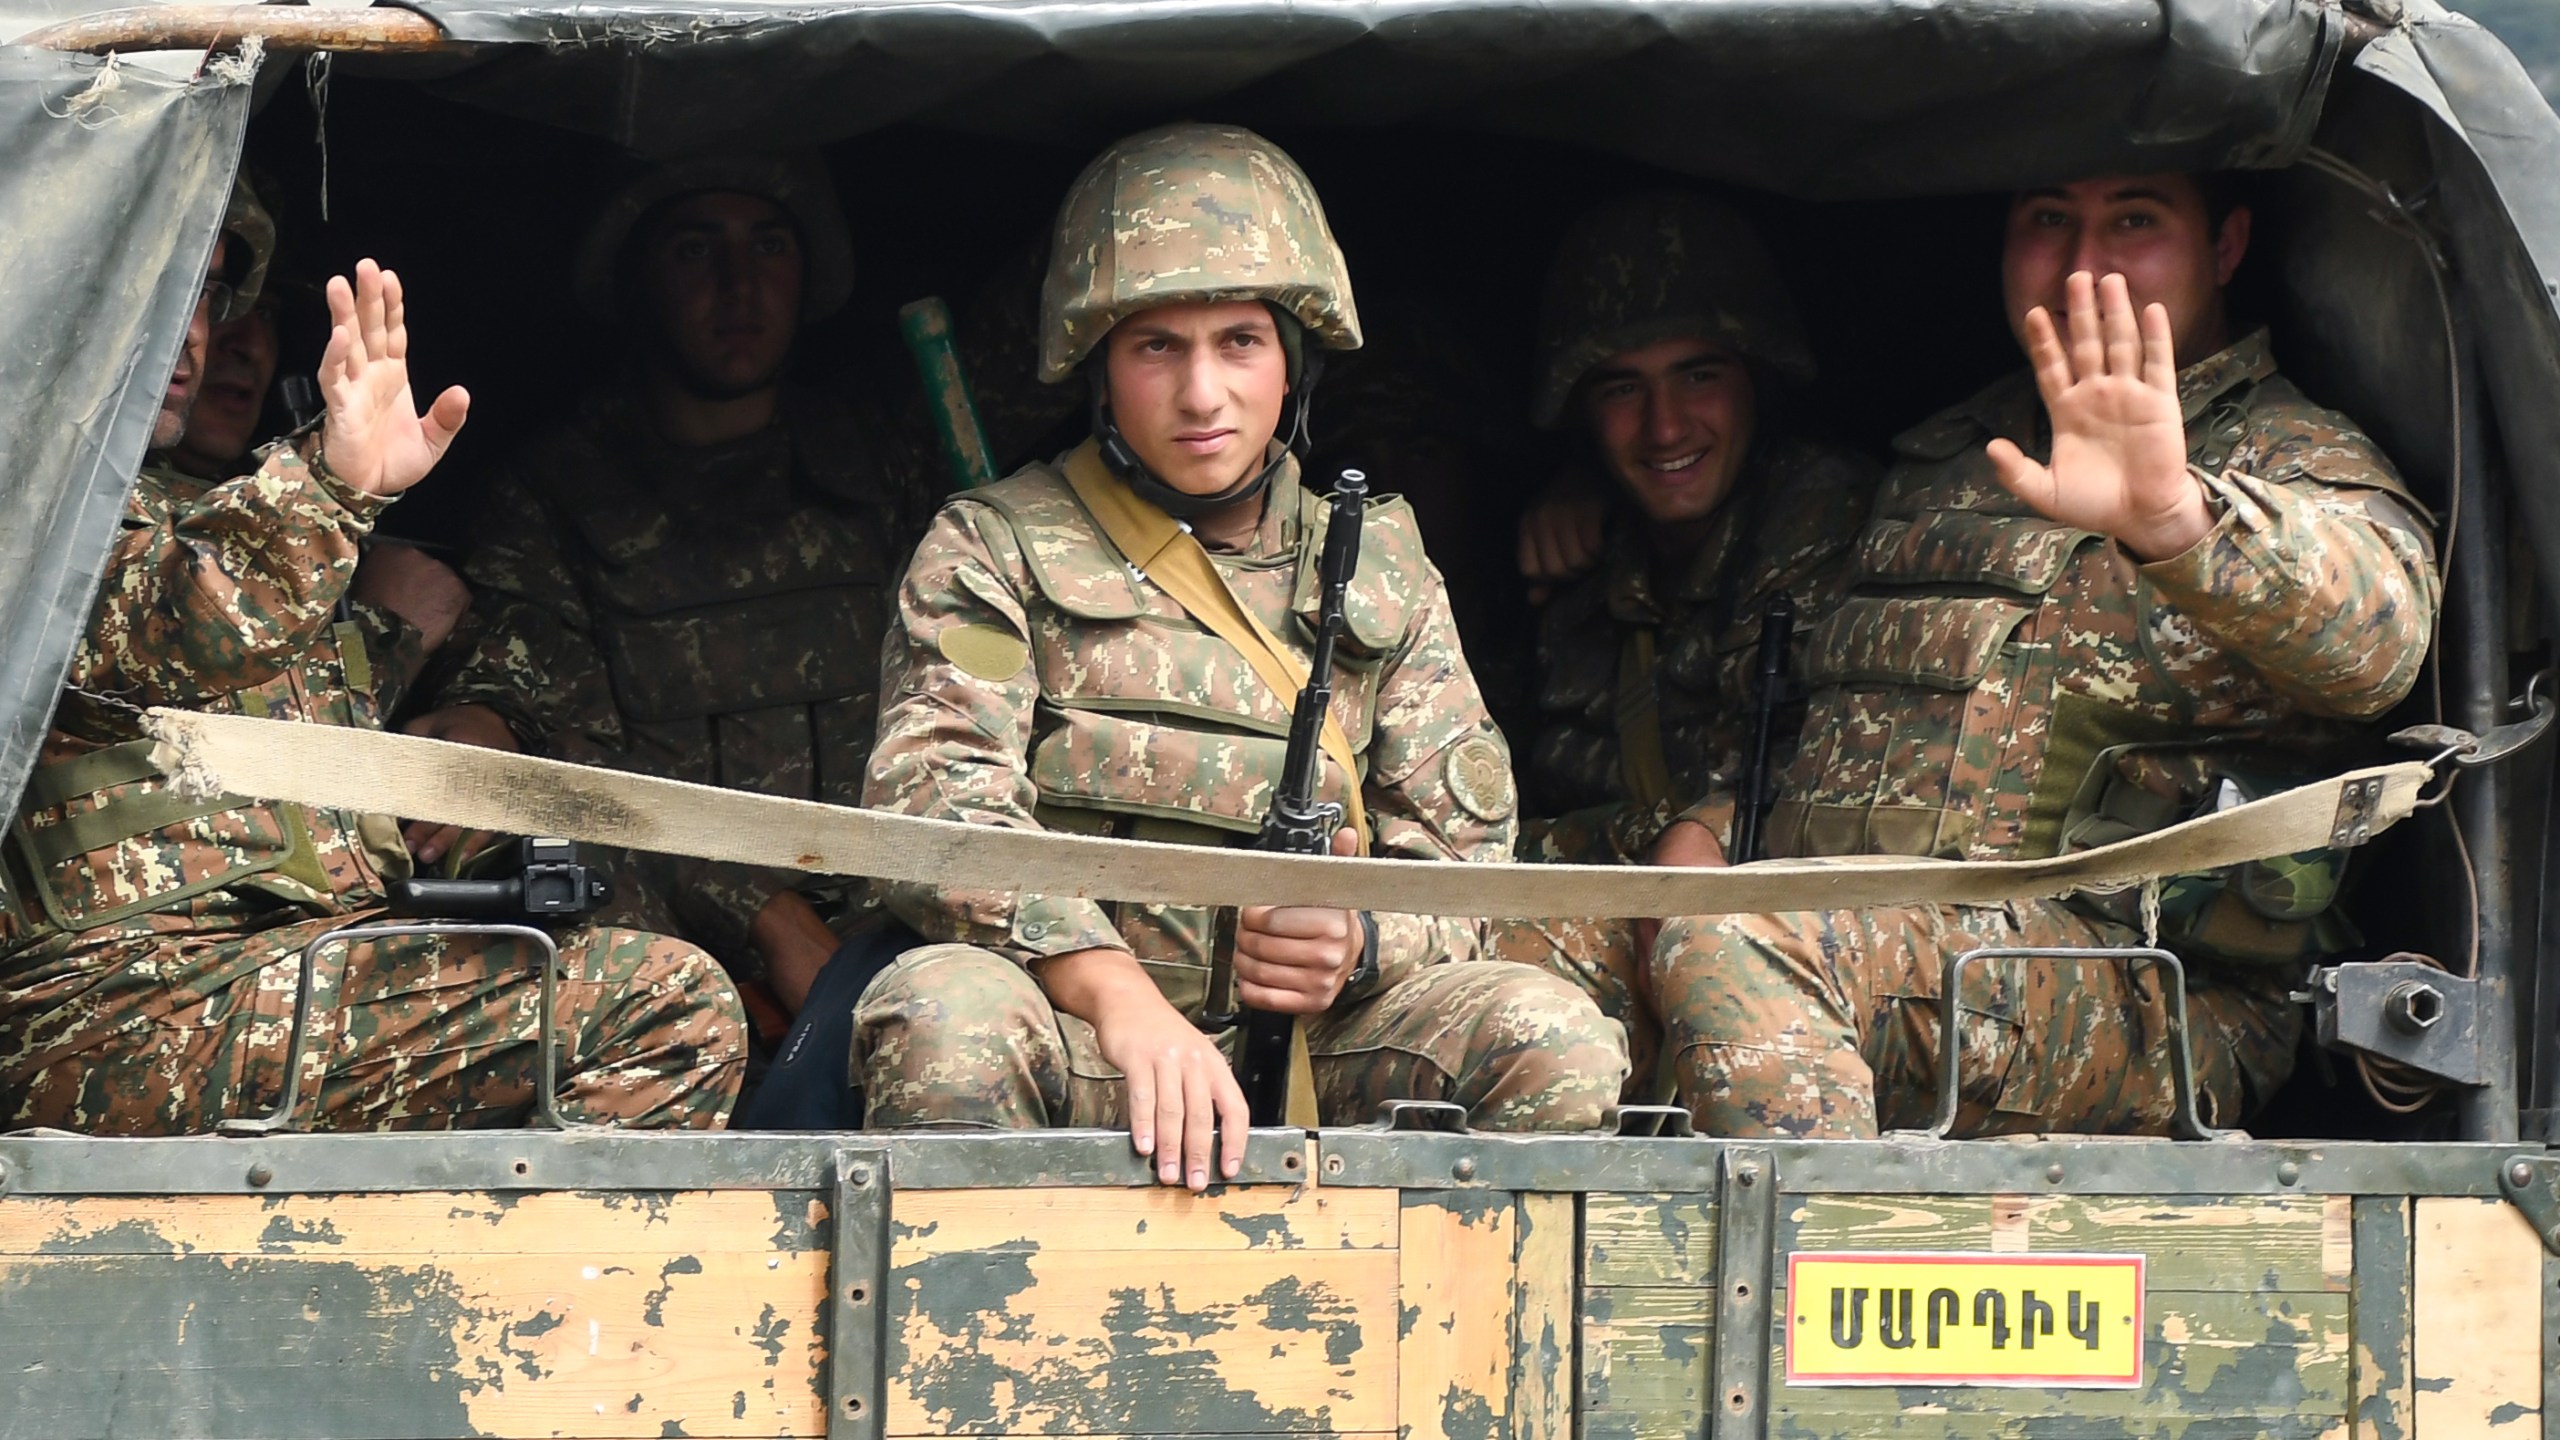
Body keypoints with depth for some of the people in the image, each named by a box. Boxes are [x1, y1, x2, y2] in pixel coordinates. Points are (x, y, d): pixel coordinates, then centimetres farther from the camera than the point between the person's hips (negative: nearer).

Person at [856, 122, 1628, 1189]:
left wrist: (1360, 946, -12)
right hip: (1073, 1043, -3)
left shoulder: (1384, 579, 18)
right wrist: (1116, 991, -28)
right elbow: (936, 804, -9)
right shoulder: (996, 549, 8)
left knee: (1552, 1035, -25)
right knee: (944, 1010, -37)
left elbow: (1463, 863, 14)